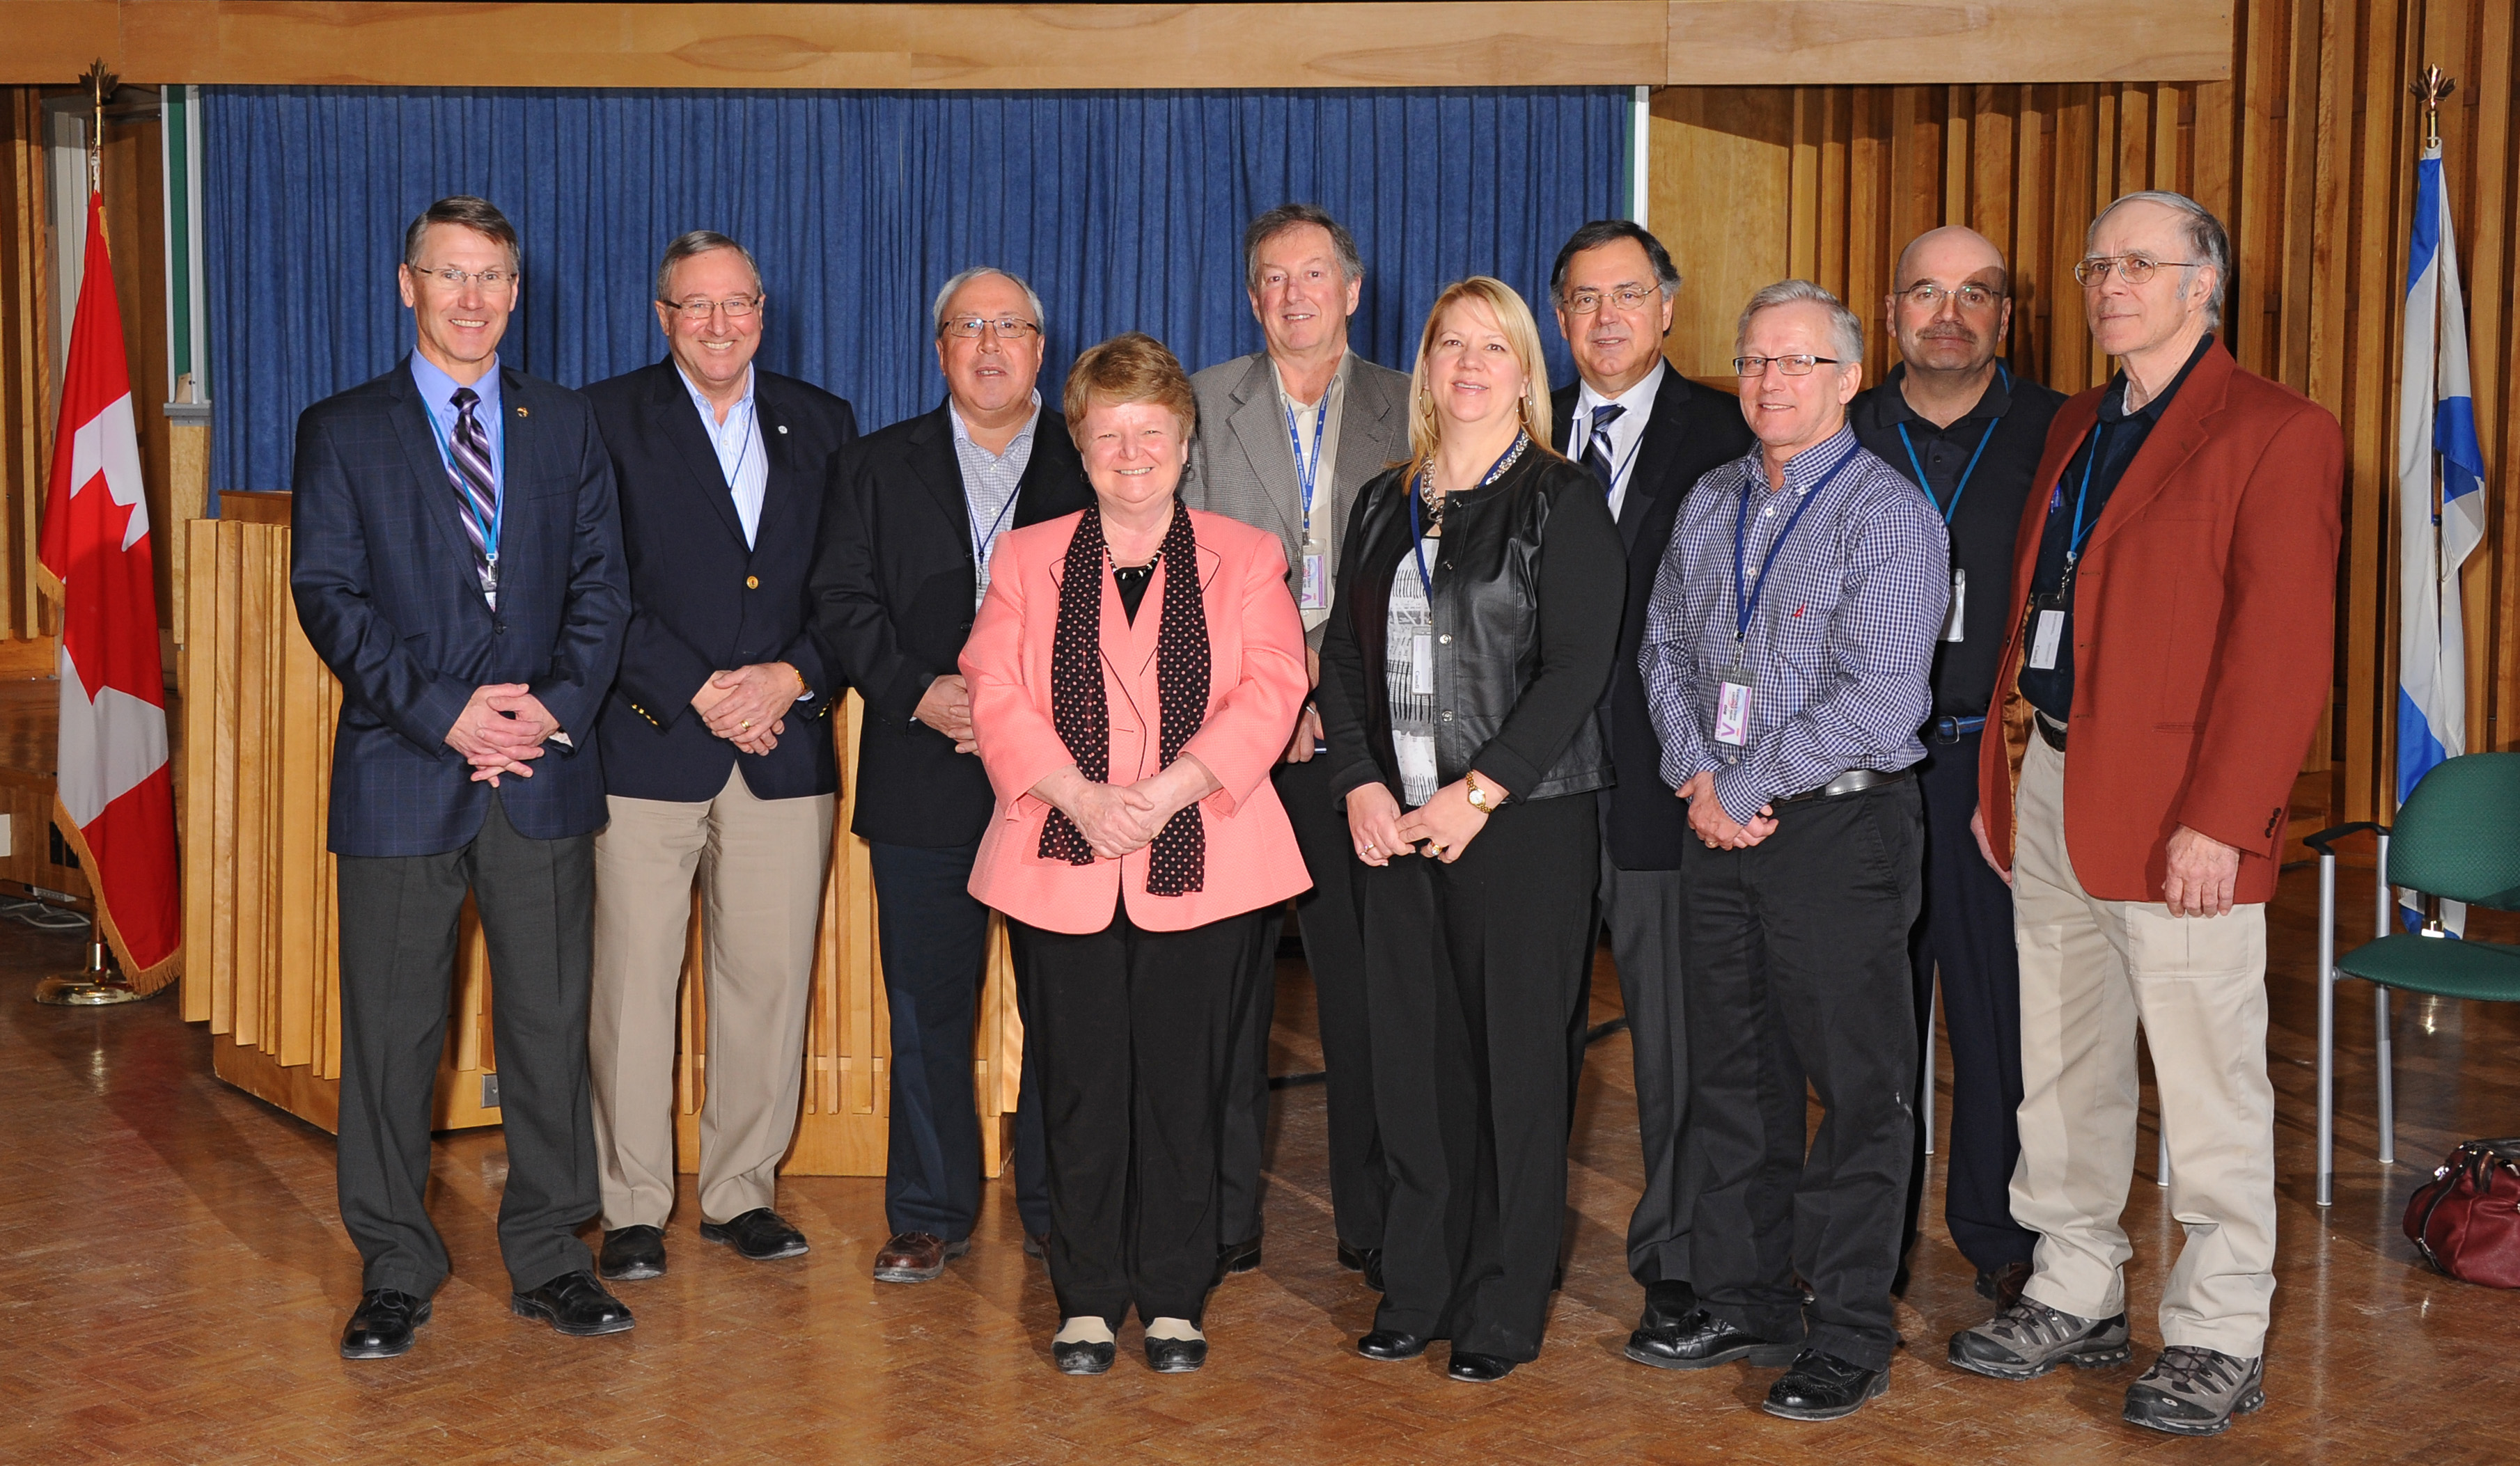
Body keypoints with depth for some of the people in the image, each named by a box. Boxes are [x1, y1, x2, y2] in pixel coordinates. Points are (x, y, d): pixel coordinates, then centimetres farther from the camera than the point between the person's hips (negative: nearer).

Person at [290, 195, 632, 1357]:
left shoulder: (565, 426, 12)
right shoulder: (342, 431, 5)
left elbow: (600, 582, 7)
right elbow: (327, 596, -3)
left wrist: (560, 702, -10)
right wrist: (443, 713, -14)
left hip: (544, 773, 2)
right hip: (401, 774, -2)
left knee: (551, 1021, 6)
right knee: (392, 1032, 4)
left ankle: (548, 1259, 19)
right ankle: (395, 1272, 18)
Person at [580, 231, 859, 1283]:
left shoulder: (822, 425, 12)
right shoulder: (607, 420, 2)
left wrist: (795, 676, -7)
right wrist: (697, 692, -12)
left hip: (785, 751, 3)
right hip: (647, 749, -3)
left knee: (771, 980, 6)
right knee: (631, 983, 0)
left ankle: (742, 1190, 20)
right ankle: (633, 1206, 13)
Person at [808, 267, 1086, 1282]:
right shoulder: (876, 467, 12)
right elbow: (844, 606, 4)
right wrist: (920, 692, -12)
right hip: (924, 783, 1)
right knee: (927, 1006, 5)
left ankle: (1059, 1208, 15)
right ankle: (930, 1216, 16)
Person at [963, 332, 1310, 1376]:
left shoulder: (1246, 559, 8)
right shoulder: (1027, 559, 11)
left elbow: (1269, 691, -4)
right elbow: (997, 695, 1)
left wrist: (1171, 790, -17)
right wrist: (1079, 796, -15)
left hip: (1200, 862, -1)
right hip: (1065, 862, 1)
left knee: (1184, 1087, 3)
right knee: (1082, 1088, 4)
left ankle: (1175, 1300, 16)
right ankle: (1088, 1301, 17)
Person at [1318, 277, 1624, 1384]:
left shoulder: (1561, 503, -2)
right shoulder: (1385, 505, 14)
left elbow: (1576, 667, -10)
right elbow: (1344, 657, 12)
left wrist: (1477, 794, -15)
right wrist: (1361, 786, -3)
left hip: (1525, 820, -4)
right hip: (1398, 824, 5)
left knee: (1517, 1057, 1)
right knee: (1413, 1053, 7)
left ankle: (1504, 1311, 11)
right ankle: (1416, 1292, 19)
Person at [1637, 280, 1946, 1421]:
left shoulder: (1887, 515, -9)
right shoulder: (1710, 505, 12)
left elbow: (1879, 697, -18)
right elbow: (1665, 651, 13)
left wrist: (1746, 785, -14)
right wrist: (1696, 782, -2)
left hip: (1840, 827, -6)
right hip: (1720, 827, 7)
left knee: (1857, 1089, 1)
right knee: (1731, 1074, 13)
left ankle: (1848, 1341, 10)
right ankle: (1744, 1303, 27)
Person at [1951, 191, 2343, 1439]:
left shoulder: (2277, 434, -7)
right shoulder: (2074, 429, 16)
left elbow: (2281, 648, -14)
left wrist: (2218, 818, -19)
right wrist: (2004, 771, 10)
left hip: (2177, 817, -7)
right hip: (2048, 793, 7)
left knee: (2208, 1084, 1)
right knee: (2062, 1069, 15)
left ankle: (2219, 1338, 14)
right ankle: (2075, 1297, 28)